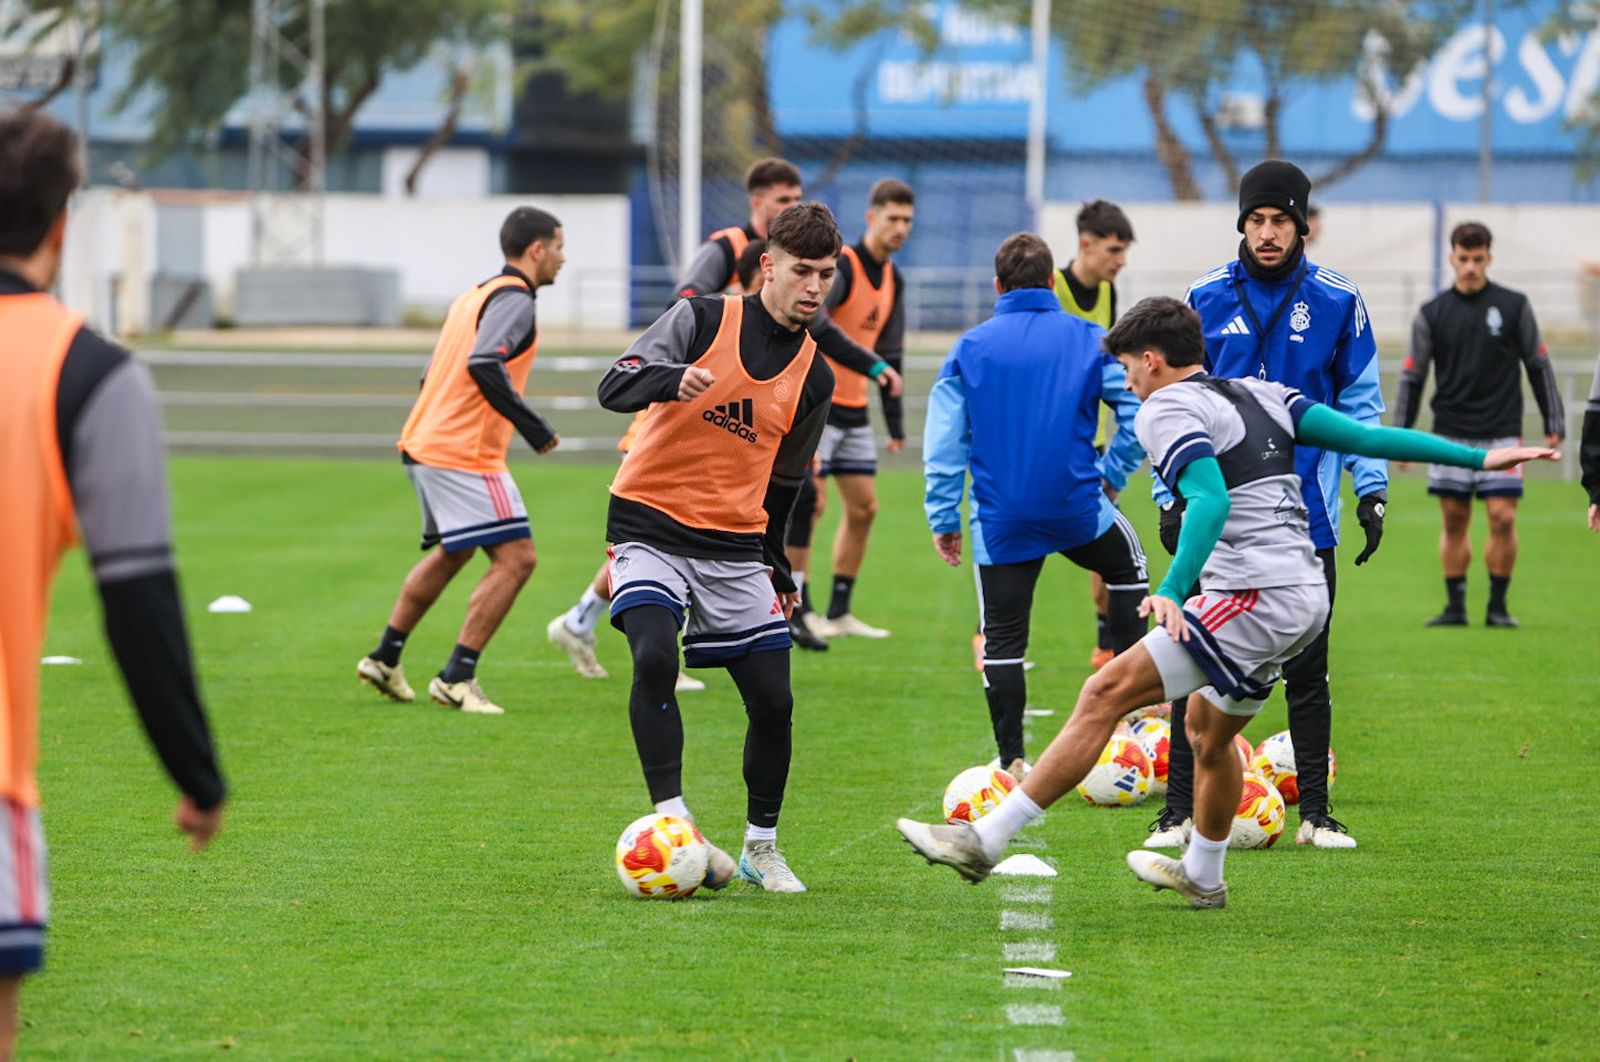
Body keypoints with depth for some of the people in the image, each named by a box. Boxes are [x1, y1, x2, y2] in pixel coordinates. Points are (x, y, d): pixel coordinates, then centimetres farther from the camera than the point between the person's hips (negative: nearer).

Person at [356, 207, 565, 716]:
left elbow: (434, 375, 22)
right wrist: (534, 428, -22)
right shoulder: (514, 299, -11)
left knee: (451, 552, 27)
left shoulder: (475, 294, 19)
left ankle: (385, 657, 31)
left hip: (425, 443, 10)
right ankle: (457, 678, -12)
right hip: (464, 454, -10)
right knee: (516, 557, -9)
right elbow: (483, 365, -27)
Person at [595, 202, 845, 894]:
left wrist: (780, 570, 21)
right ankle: (673, 825, -25)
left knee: (773, 700, -1)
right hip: (651, 527, -4)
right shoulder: (702, 320, -5)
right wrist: (674, 379, -33)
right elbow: (615, 387, -13)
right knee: (654, 657, -28)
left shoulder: (814, 378, 6)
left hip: (736, 547, 4)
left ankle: (762, 849, 17)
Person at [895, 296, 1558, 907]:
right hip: (1308, 597, 9)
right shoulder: (1256, 394, 20)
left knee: (1106, 694, -12)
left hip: (1256, 599, -9)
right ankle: (1203, 876, 45)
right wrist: (1475, 458, 17)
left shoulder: (1166, 410, -4)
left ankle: (984, 841, -18)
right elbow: (1364, 436, 14)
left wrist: (1172, 590, -31)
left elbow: (1212, 501, -21)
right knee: (1208, 728, 29)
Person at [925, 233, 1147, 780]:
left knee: (1002, 639, 8)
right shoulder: (1090, 340, 1)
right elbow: (1138, 411, -1)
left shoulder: (970, 349, 2)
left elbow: (943, 441, -1)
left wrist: (943, 517, 4)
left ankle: (1012, 762, 5)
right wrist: (1111, 472, 13)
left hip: (1001, 523, 0)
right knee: (1128, 565, 30)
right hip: (1078, 508, 0)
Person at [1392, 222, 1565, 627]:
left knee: (1503, 518, -8)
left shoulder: (1514, 306, 3)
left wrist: (1554, 424, 5)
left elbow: (1539, 365, 9)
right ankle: (1455, 606, 10)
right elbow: (1412, 376, 7)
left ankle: (1498, 605, 3)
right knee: (1454, 521, 2)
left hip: (1501, 433, -1)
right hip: (1451, 435, 1)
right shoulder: (1432, 314, 4)